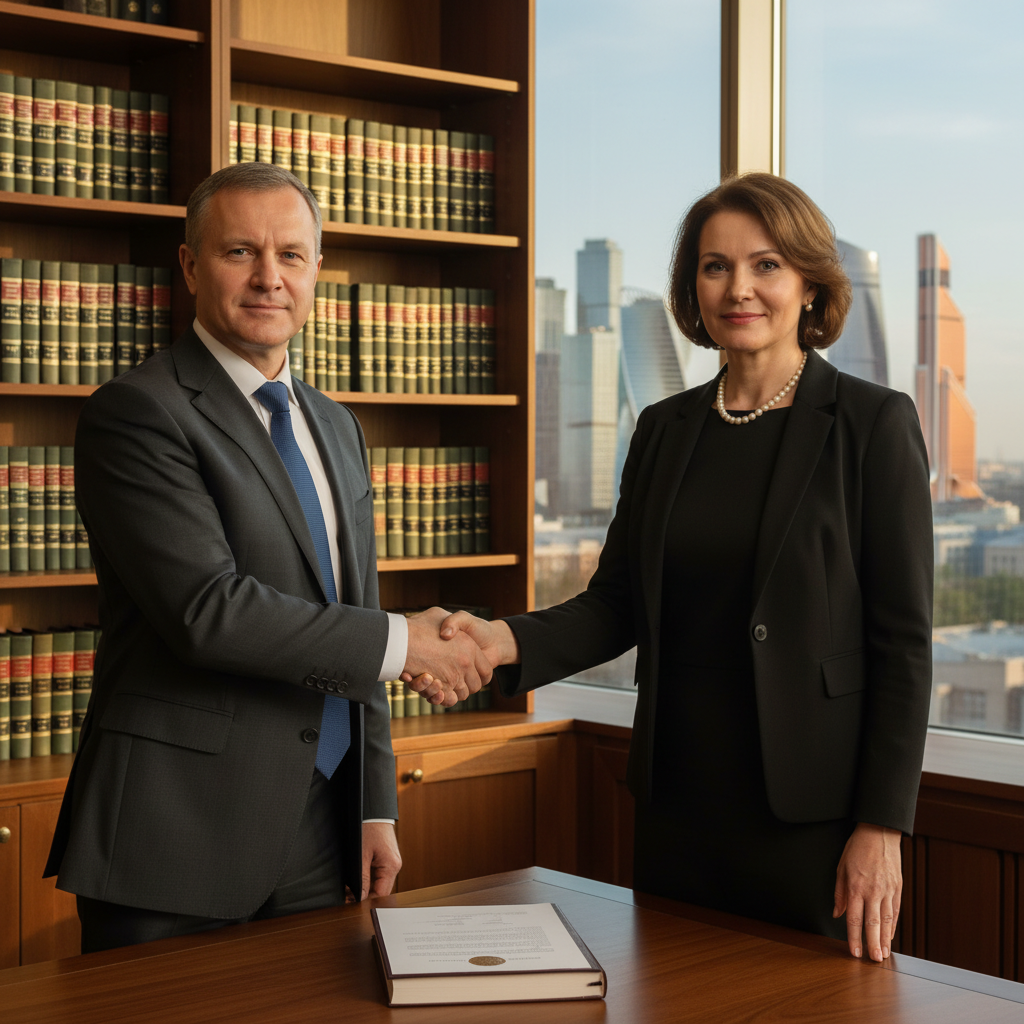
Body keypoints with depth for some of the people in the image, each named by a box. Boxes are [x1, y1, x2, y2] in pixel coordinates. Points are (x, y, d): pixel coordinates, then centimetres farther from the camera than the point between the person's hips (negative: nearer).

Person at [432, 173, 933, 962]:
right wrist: (509, 641, -11)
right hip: (678, 801, 5)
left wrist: (881, 825, -12)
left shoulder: (874, 424, -6)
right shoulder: (665, 429, 9)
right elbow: (617, 605, 9)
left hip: (810, 807, -4)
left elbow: (903, 639, -8)